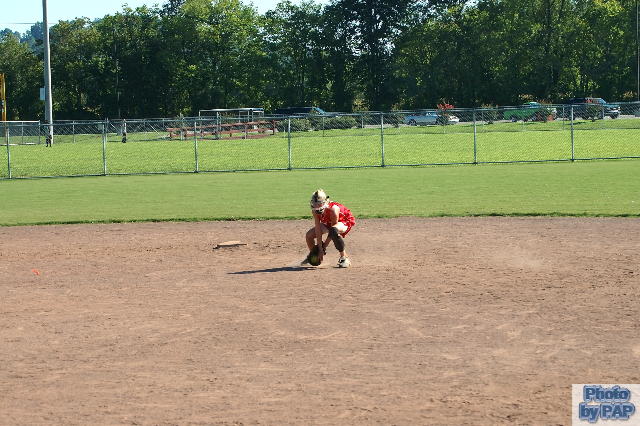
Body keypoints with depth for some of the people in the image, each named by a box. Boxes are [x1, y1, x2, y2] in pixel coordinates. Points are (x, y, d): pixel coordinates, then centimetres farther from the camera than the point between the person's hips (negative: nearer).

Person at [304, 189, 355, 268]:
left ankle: (344, 258, -31)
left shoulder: (333, 209, -38)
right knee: (309, 235, -4)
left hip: (345, 221, -7)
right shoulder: (315, 211, -23)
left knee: (334, 230, -41)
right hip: (328, 223, 7)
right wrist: (320, 248, -26)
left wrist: (324, 247, -25)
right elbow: (318, 229, -22)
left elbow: (332, 229, -30)